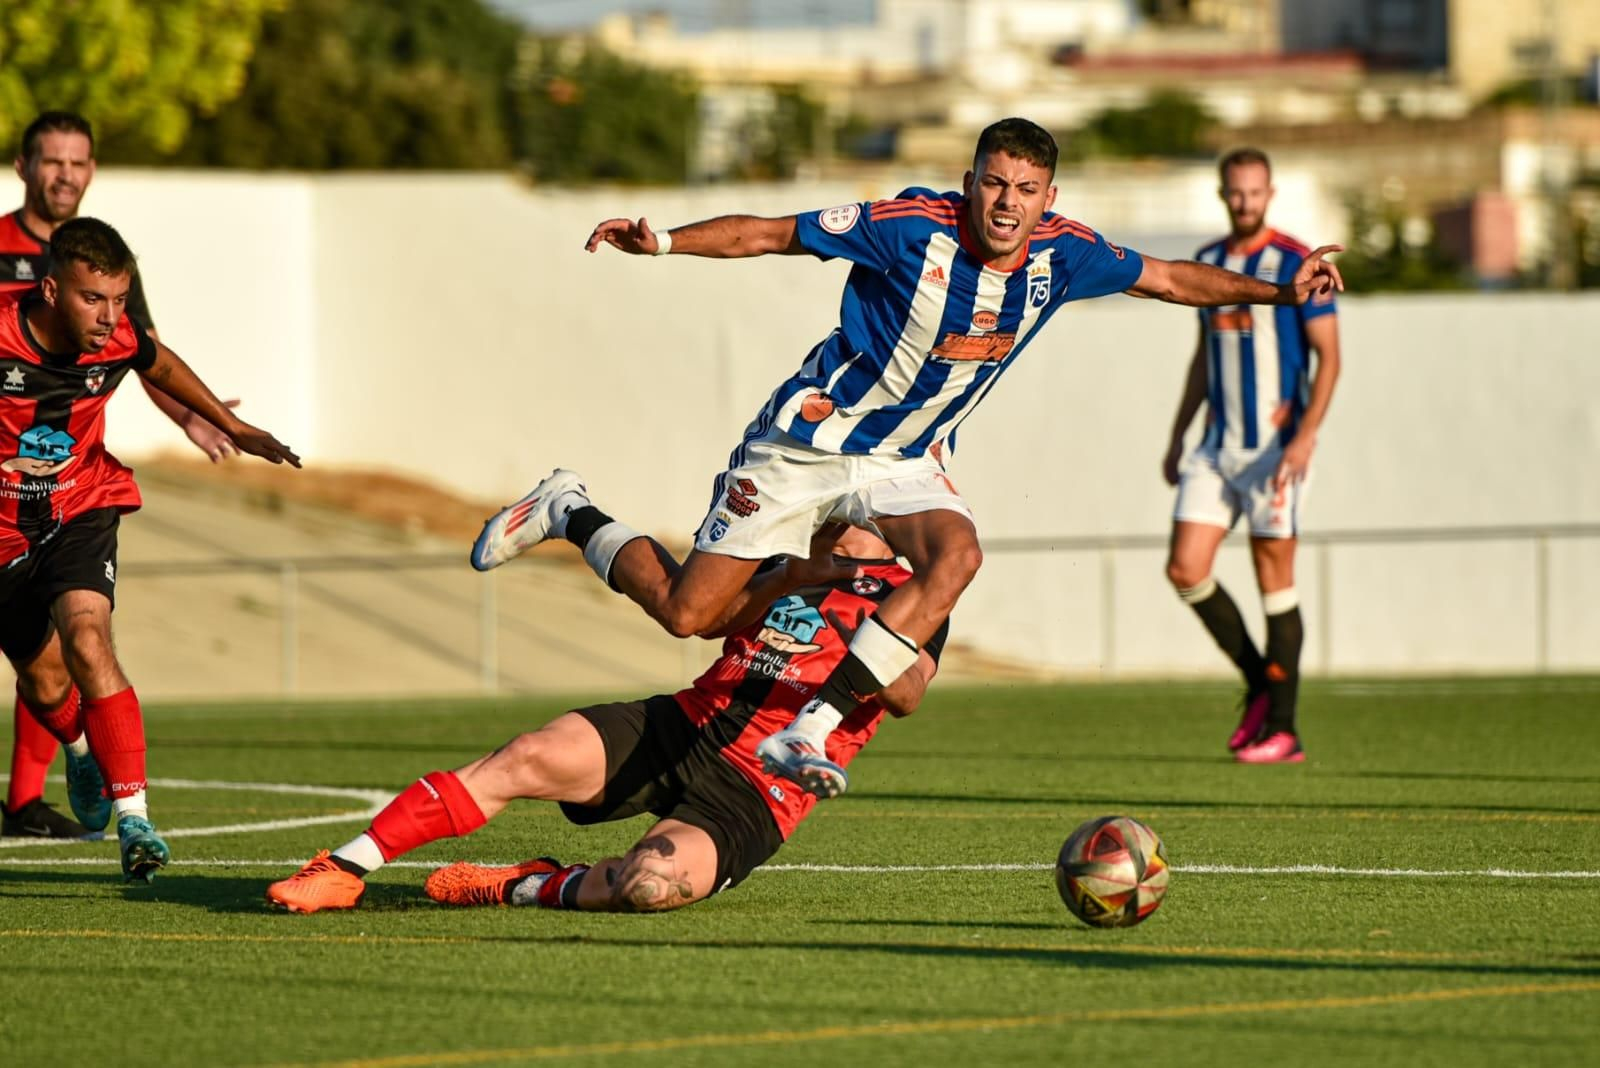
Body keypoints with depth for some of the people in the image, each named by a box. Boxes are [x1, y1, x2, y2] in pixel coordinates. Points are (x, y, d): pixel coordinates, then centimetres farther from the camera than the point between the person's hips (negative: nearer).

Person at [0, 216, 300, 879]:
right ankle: (85, 752, 51)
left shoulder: (119, 341, -15)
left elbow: (160, 365, 12)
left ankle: (133, 816, -29)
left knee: (86, 642, -27)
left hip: (81, 513, 0)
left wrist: (233, 426, 23)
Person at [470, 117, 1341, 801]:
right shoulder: (915, 227, -22)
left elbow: (1168, 278, 9)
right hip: (809, 440, -4)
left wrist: (1278, 291, 4)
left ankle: (810, 731, -27)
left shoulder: (1061, 253, -7)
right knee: (688, 612, -6)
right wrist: (663, 242, -27)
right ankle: (568, 513, 23)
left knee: (955, 555, -28)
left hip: (904, 464, 5)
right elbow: (769, 233, -16)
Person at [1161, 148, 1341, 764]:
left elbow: (1328, 356, -9)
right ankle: (1259, 683, 14)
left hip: (1275, 447, -6)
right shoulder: (1207, 262, 13)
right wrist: (1178, 435, 19)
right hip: (1217, 446, 6)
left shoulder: (1296, 264, -6)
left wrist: (1305, 436, -20)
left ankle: (1282, 731, 3)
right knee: (1185, 569, -4)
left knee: (1274, 581, -4)